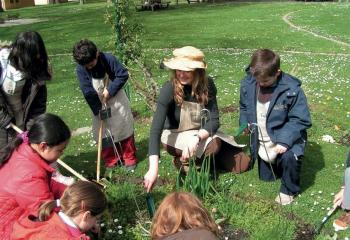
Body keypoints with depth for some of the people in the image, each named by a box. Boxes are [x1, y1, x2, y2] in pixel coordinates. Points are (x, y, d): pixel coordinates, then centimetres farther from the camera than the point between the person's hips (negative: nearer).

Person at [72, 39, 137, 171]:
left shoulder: (108, 59, -21)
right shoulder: (80, 69, -17)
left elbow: (123, 74, -17)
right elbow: (88, 92, -17)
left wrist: (110, 90, -23)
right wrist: (98, 110, -19)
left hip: (117, 101, -1)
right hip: (98, 106, 2)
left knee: (124, 129, 6)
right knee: (103, 134, 5)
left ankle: (130, 159, 20)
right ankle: (111, 161, 20)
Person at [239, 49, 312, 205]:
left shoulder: (291, 90, -24)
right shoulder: (248, 84, -12)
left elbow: (300, 120, -21)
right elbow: (244, 108, 6)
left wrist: (285, 141, -32)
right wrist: (244, 126, -12)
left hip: (284, 138, -5)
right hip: (262, 143, 5)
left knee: (289, 157, -35)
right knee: (266, 177, 14)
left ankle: (288, 190, -4)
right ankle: (278, 164, 48)